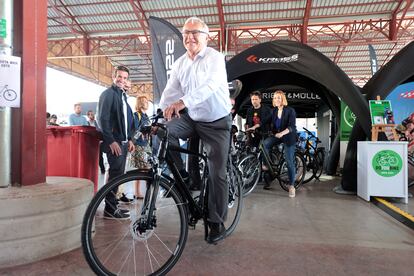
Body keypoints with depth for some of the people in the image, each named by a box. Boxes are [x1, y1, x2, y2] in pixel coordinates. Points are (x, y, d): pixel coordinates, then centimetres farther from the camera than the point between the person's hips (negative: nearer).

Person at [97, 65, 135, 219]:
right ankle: (110, 209, -1)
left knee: (118, 174, 11)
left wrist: (129, 139, 13)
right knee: (116, 173, -9)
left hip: (123, 142, 8)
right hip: (113, 142, -8)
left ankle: (112, 205, 21)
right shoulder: (108, 94, -5)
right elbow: (103, 119, -14)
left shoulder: (123, 96, 20)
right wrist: (111, 141, -19)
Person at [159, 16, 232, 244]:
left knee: (217, 174, -2)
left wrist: (183, 101, -46)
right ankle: (179, 175, -3)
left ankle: (217, 224, 13)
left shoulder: (214, 57, -13)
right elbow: (169, 92, -3)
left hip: (217, 123, -4)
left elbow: (211, 85, -32)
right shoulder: (179, 64, 4)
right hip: (191, 117, 5)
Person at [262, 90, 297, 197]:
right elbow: (271, 124, 2)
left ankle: (291, 186, 8)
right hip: (276, 135, 4)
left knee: (290, 162, -4)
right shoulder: (274, 111, 5)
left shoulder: (290, 110, -11)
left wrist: (282, 133, -35)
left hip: (288, 137, -4)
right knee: (265, 143, -27)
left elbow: (292, 126, -19)